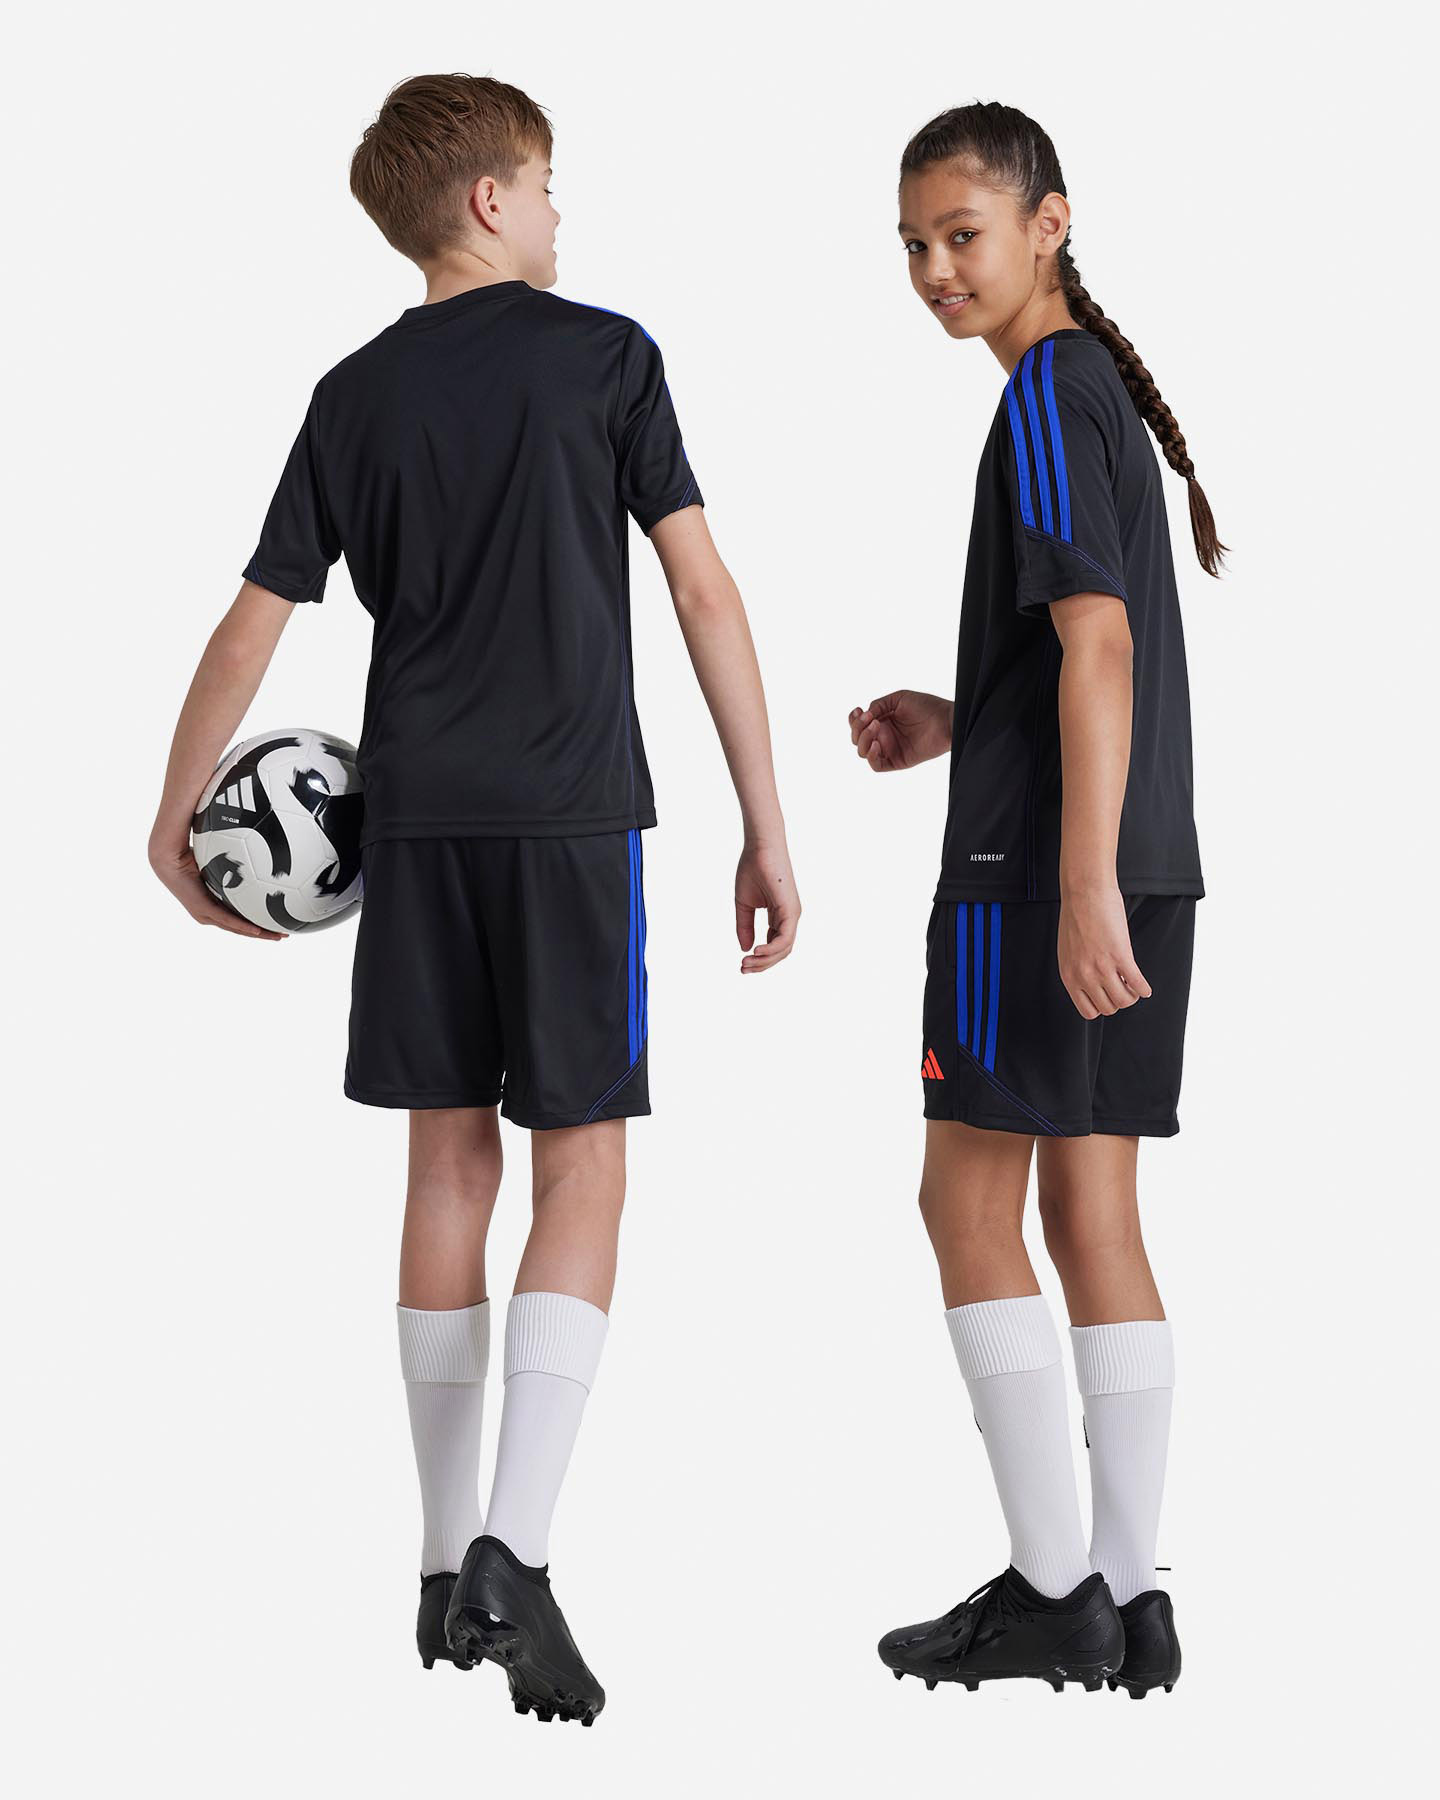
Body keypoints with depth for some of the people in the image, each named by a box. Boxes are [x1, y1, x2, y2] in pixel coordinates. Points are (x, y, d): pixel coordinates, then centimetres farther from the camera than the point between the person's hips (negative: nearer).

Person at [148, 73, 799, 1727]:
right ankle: (513, 1553, -17)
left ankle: (447, 1575, 15)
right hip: (575, 813, -4)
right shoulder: (605, 357, -1)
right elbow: (703, 592, -6)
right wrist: (764, 827, -2)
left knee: (450, 1161, 10)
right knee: (583, 1168, -2)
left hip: (417, 816, 4)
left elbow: (252, 628, 8)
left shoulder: (357, 396, 8)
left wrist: (173, 818, 20)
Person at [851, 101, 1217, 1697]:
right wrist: (953, 725, 19)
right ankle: (1127, 1597, 11)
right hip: (1145, 860, 9)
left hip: (1046, 862, -9)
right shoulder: (1104, 388, 19)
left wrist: (1081, 881, -24)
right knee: (1092, 1211, 9)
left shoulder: (1044, 397, -10)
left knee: (969, 1200, -2)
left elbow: (1097, 639, -20)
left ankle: (1053, 1590, 0)